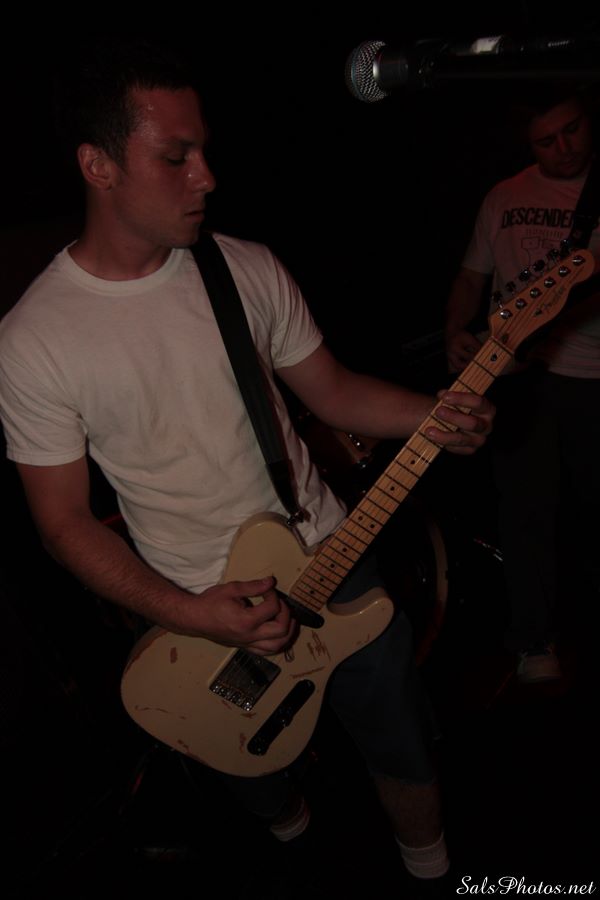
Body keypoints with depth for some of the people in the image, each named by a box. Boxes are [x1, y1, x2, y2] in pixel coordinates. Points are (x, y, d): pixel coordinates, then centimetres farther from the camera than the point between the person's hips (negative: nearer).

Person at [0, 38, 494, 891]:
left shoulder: (250, 269, -7)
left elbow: (330, 388, 3)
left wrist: (435, 416, -15)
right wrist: (194, 614, -21)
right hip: (202, 612, -2)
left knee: (405, 749, 16)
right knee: (260, 774, 24)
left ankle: (431, 866, 49)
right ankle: (288, 822, 62)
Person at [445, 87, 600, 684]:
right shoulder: (505, 197, 13)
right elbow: (472, 277, 17)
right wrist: (456, 333, 0)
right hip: (519, 371, 1)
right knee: (527, 506, 0)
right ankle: (535, 641, 15)